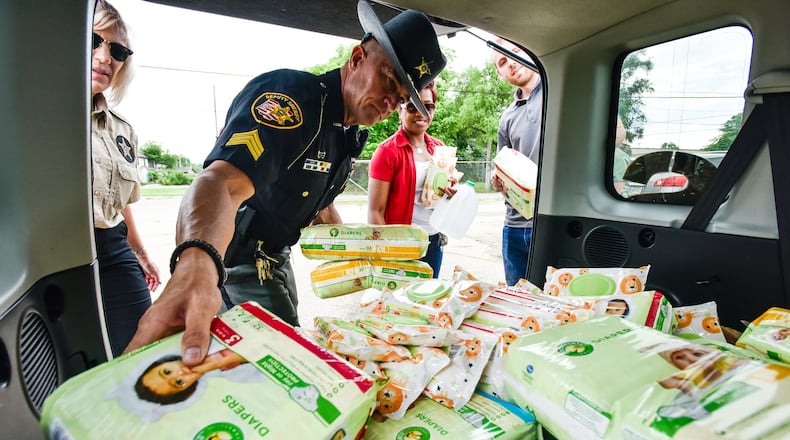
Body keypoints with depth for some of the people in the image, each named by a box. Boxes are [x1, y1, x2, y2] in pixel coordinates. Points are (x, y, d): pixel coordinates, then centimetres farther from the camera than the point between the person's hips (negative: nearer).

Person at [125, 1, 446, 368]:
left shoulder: (348, 133, 3)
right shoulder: (290, 96, -27)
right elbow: (223, 181, -44)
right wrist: (196, 264, -63)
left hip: (274, 257, 9)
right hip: (230, 260, -9)